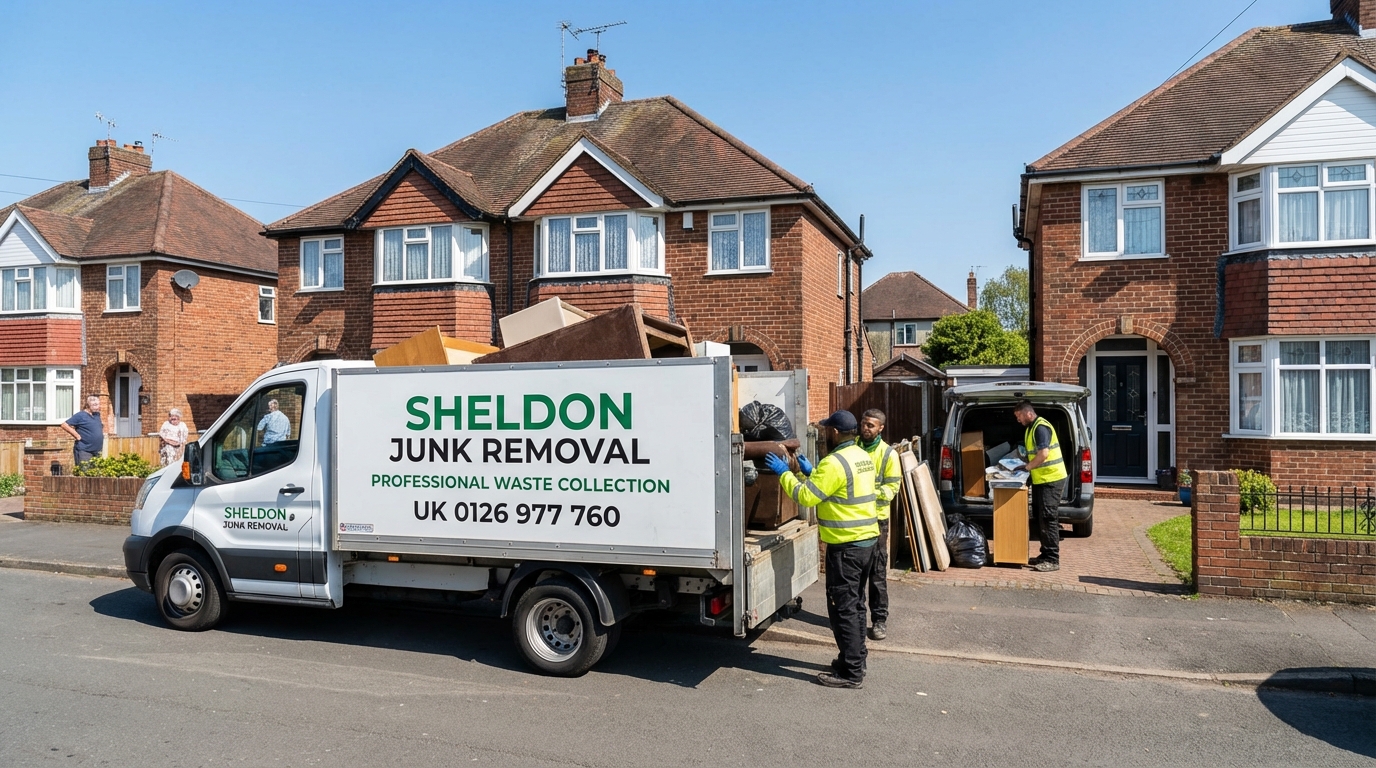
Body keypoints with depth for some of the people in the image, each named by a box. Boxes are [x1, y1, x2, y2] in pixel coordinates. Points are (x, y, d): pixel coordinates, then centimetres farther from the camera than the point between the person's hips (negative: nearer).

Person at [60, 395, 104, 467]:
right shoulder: (80, 415, -9)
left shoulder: (97, 414, 12)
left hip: (97, 451, 7)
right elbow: (64, 425, -12)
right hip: (84, 451, -7)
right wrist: (77, 436, -13)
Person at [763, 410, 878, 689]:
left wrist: (784, 473, -8)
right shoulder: (863, 457, 10)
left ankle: (851, 673, 2)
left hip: (846, 545, -10)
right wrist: (811, 472, 21)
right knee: (855, 603, 18)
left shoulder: (835, 462, -20)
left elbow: (806, 496, -19)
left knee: (843, 607, -3)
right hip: (867, 539, 10)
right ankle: (856, 659, 28)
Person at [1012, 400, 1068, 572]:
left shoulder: (1041, 427, -17)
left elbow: (1043, 454, -24)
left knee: (1048, 519, -9)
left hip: (1051, 480, -10)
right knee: (1040, 518, 13)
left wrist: (1027, 466, -13)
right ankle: (1045, 554, 21)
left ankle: (1052, 560, -5)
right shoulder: (1031, 428, 16)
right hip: (1041, 480, 10)